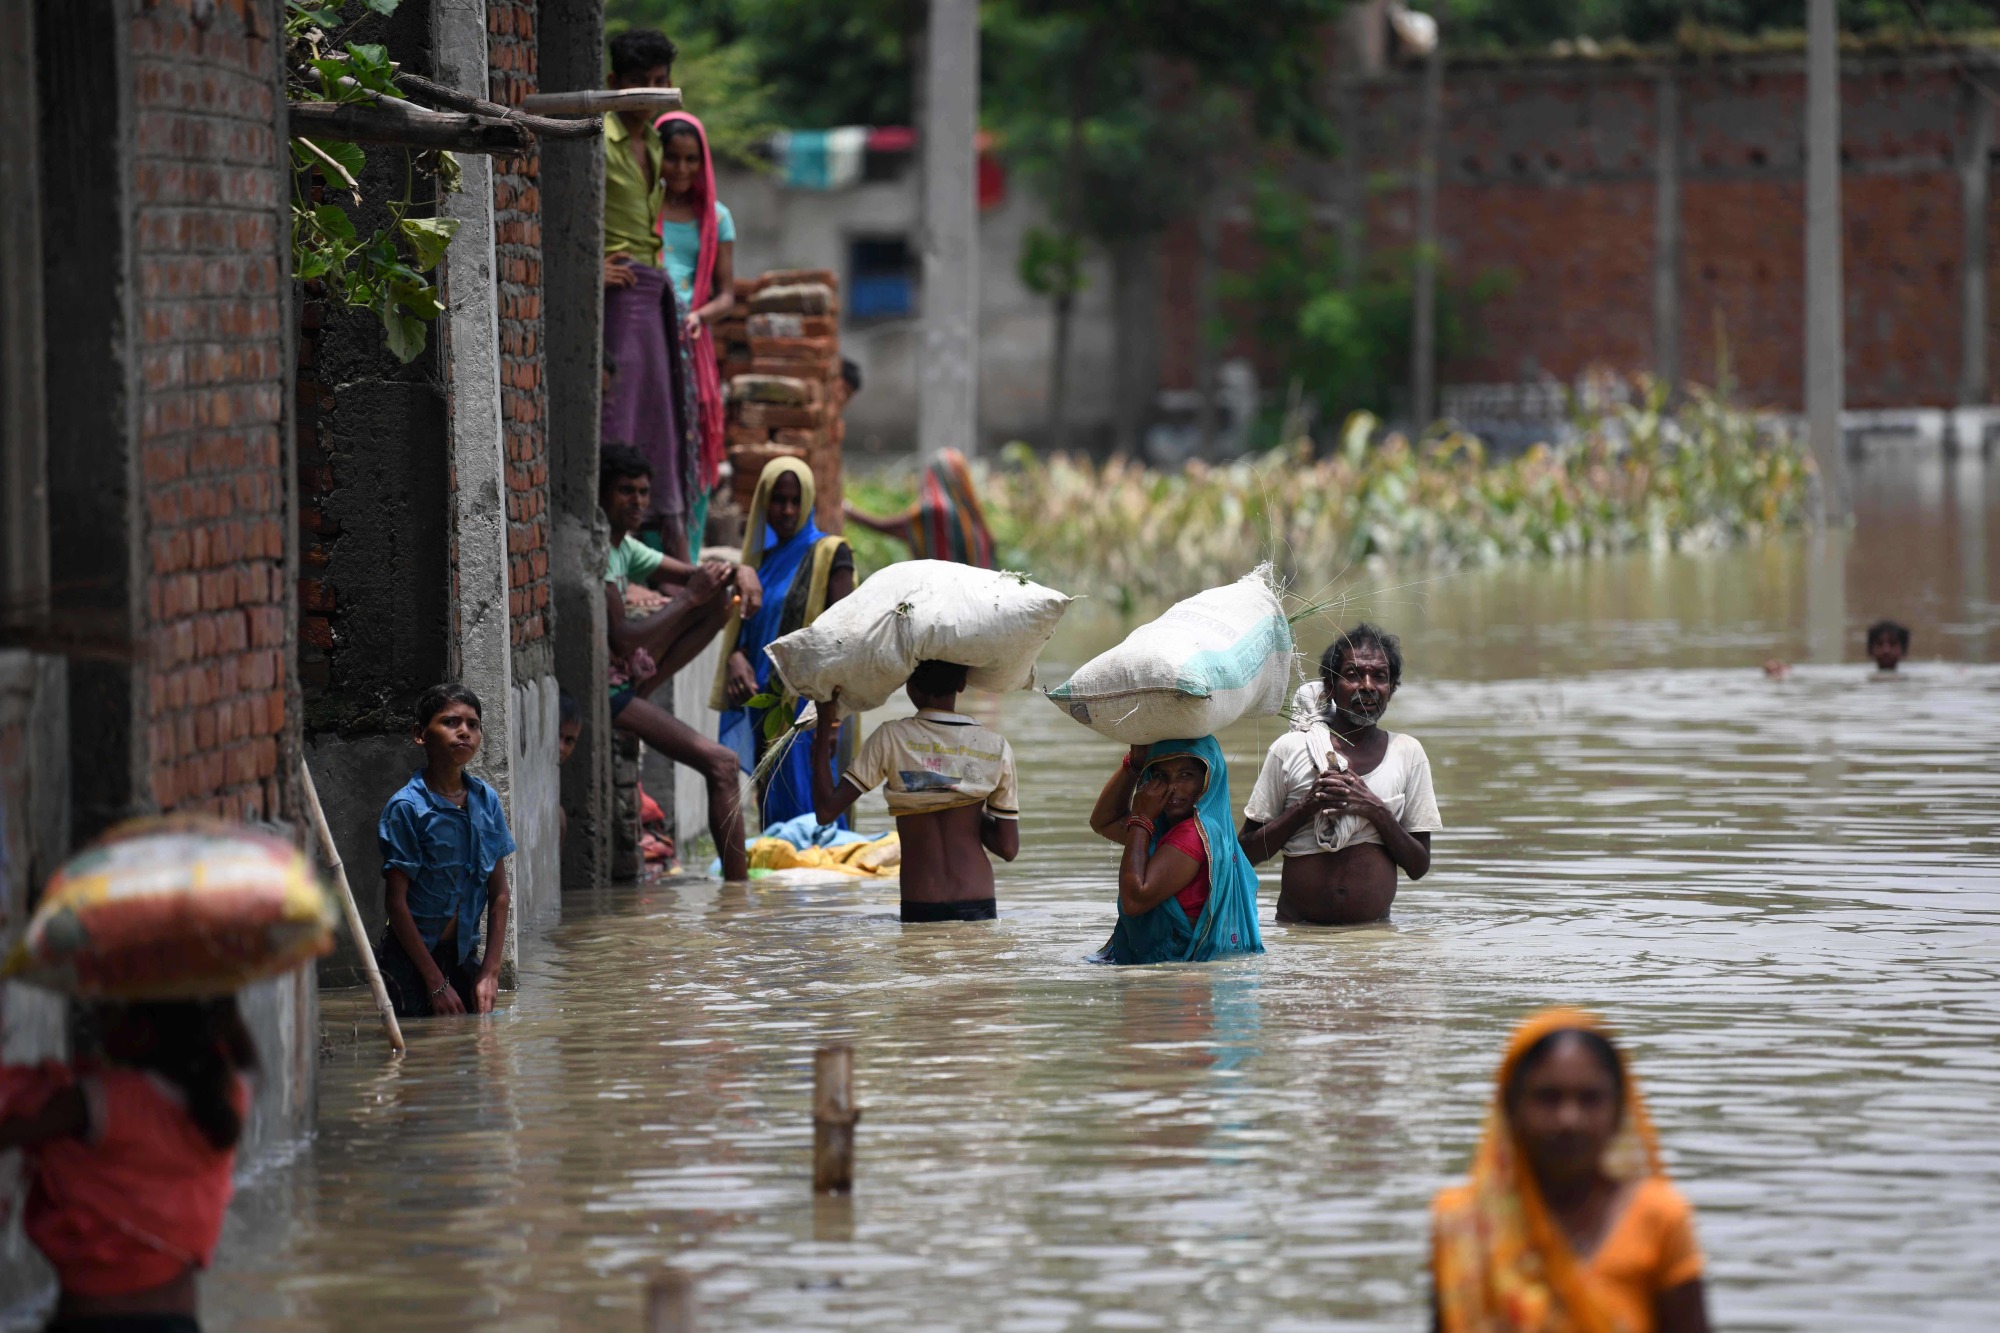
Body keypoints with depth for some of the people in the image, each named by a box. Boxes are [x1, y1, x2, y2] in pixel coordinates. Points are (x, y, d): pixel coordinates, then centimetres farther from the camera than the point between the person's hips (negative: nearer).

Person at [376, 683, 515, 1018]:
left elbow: (499, 893, 7)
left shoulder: (486, 801, 3)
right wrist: (436, 983, -13)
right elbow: (396, 901, -13)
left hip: (464, 953, 5)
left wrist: (490, 971, -1)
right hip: (410, 961, -5)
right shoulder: (406, 808, -13)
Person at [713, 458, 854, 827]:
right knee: (771, 805, 8)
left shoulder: (829, 555, -3)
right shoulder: (760, 557, 15)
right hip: (763, 703, 6)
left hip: (805, 701, -6)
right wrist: (737, 657, -6)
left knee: (803, 804, -10)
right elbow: (745, 627, 17)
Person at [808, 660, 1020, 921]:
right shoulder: (996, 748, 2)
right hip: (979, 908, 1)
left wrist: (824, 728, 3)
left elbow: (826, 810, -4)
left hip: (919, 910, -1)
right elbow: (1008, 847, 5)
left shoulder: (891, 738, -3)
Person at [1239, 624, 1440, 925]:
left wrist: (1377, 811, -8)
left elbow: (1419, 867, 8)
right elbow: (1247, 852, 5)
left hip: (1374, 932, 1)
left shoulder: (1408, 753, 8)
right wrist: (1307, 807, -9)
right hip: (1298, 931, -1)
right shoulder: (1290, 750, 3)